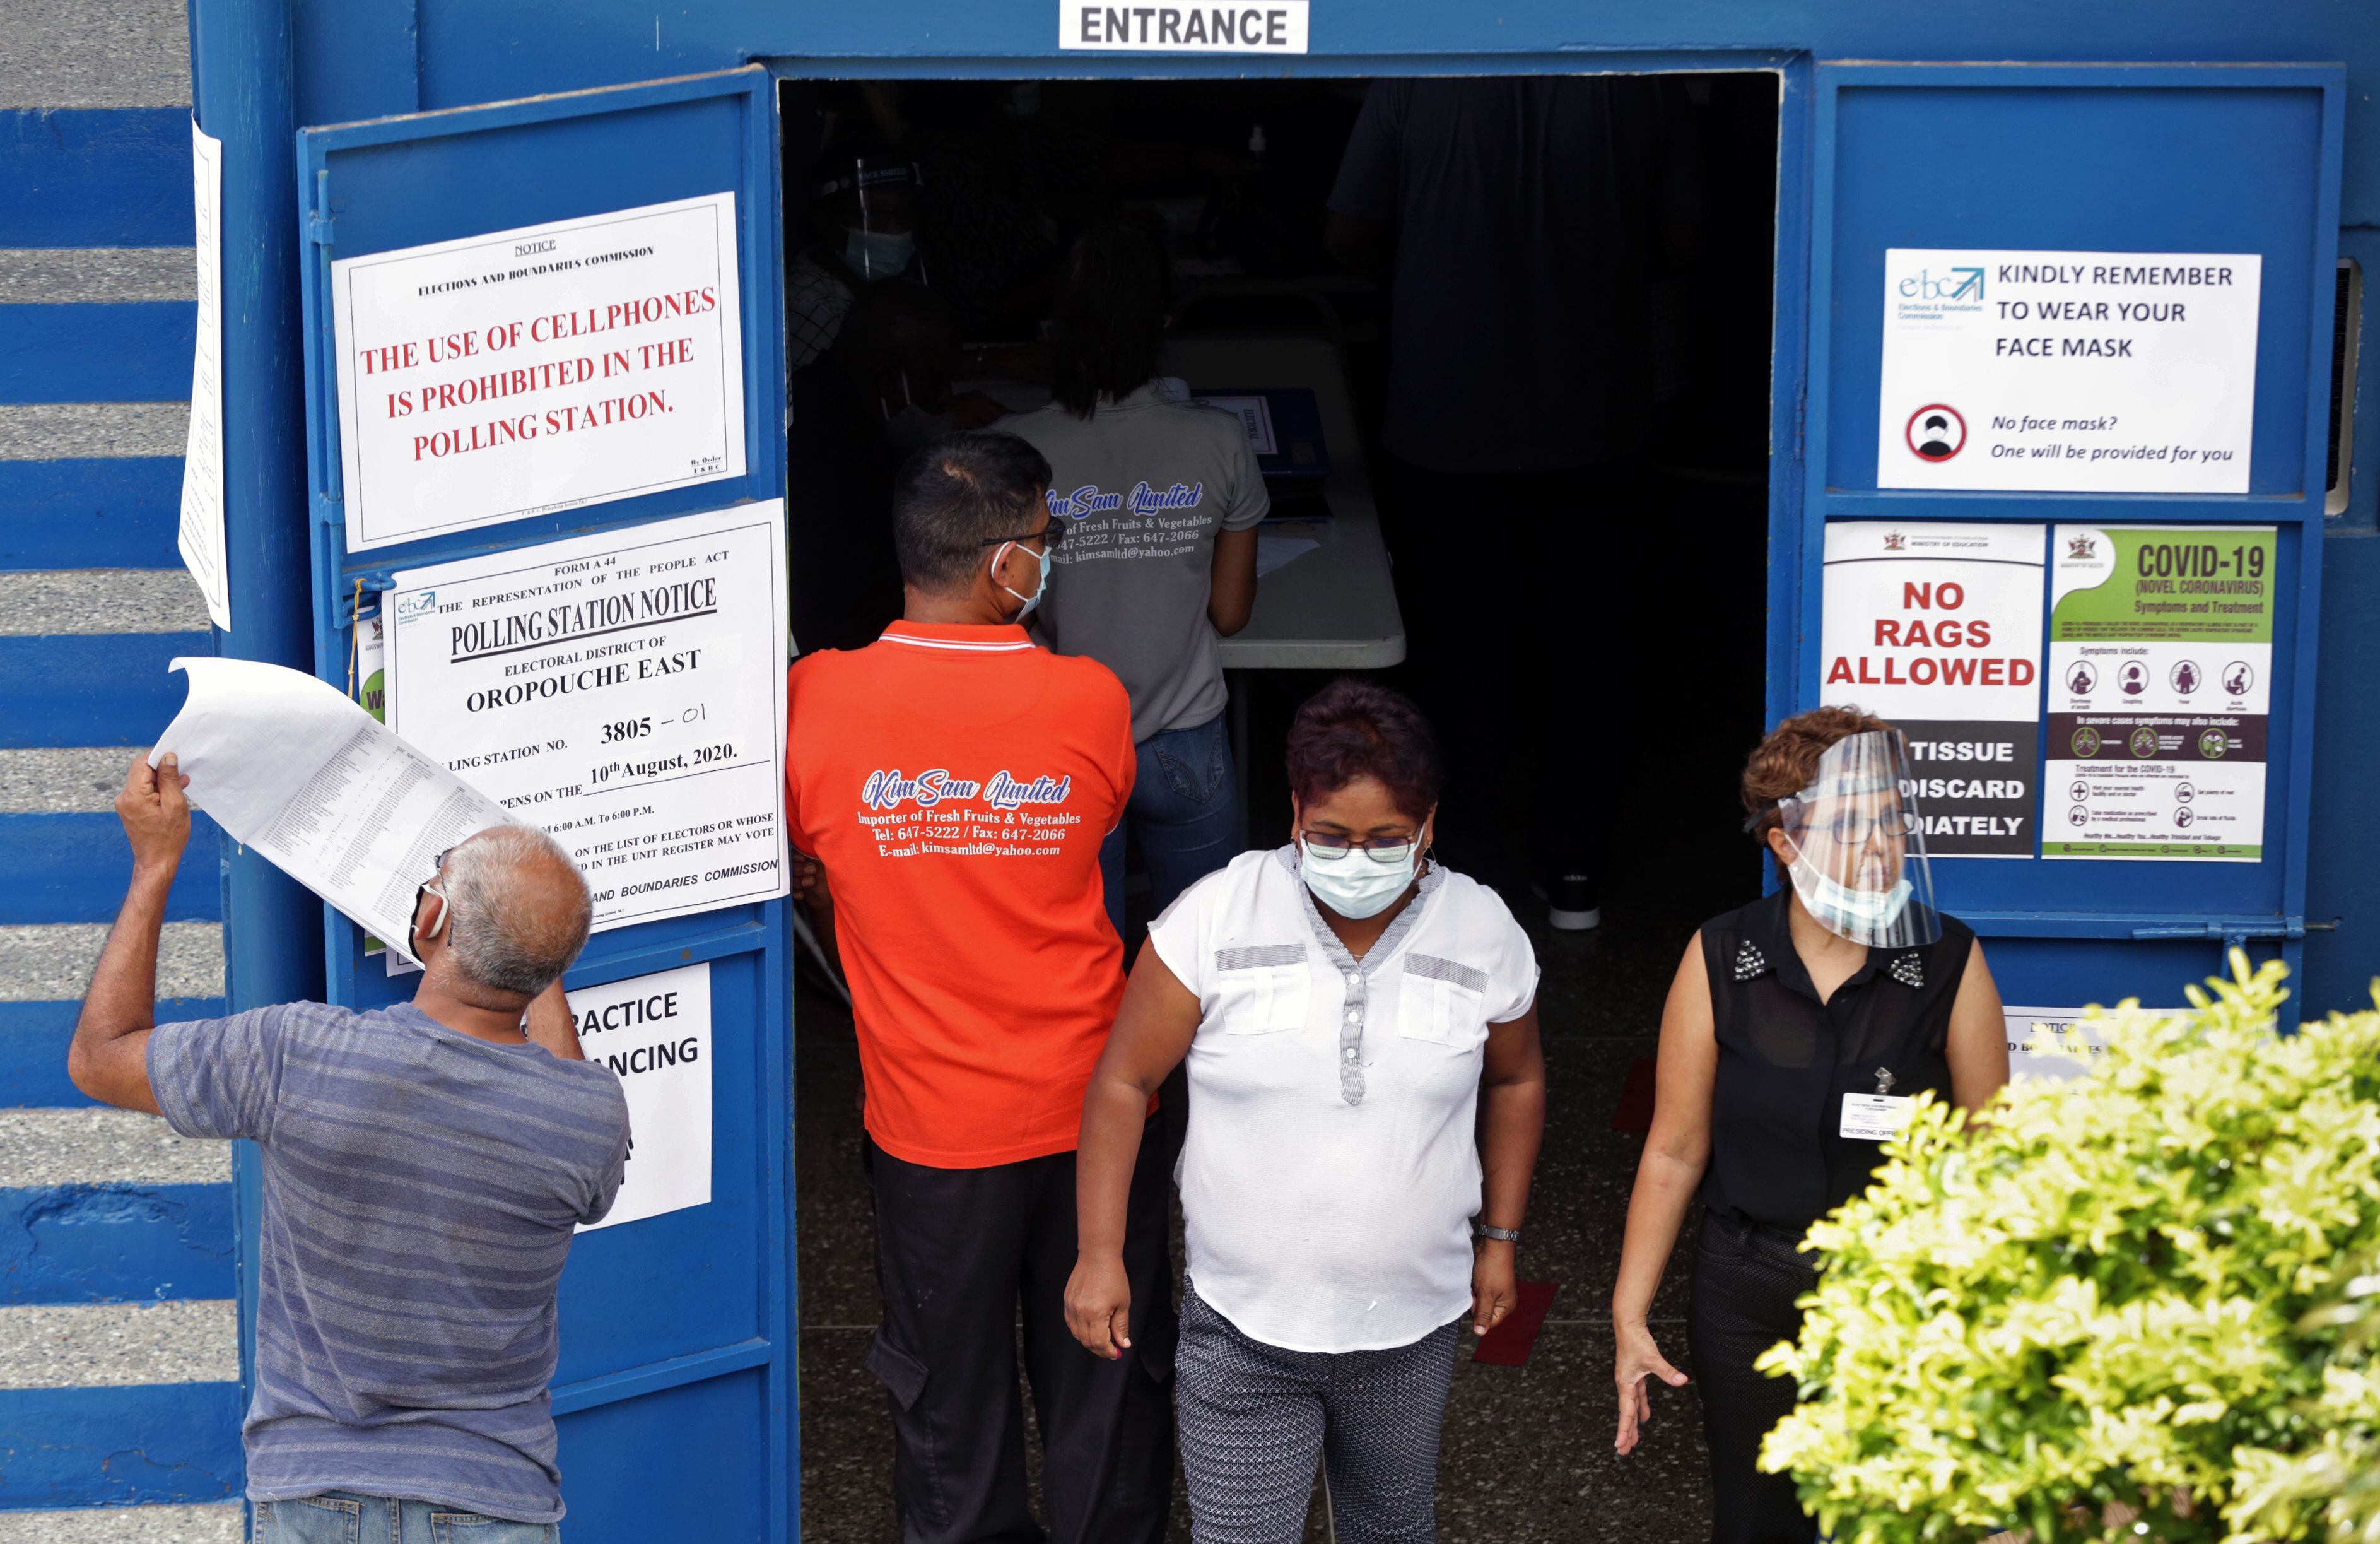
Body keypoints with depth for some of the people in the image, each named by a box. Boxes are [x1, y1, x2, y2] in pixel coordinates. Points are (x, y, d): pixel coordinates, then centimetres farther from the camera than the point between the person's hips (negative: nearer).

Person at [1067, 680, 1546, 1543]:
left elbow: (1515, 1081, 12)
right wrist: (1101, 1256, -6)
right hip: (1241, 1331, -2)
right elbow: (1124, 1083, -6)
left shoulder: (1484, 934, -6)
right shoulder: (1216, 917, -14)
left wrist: (1501, 1238, 14)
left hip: (1410, 1327, 2)